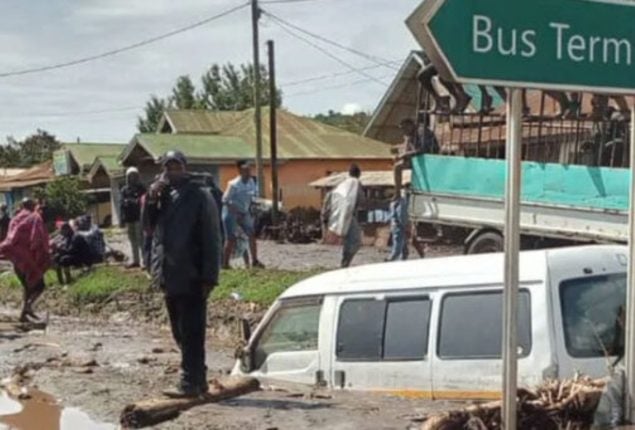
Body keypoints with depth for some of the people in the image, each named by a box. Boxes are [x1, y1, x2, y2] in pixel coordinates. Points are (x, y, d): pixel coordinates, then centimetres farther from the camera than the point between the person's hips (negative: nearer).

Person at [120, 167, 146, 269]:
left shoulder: (141, 188, -1)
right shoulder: (124, 190, 11)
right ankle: (135, 260, 18)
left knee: (140, 239, -9)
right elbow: (122, 204, 9)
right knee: (132, 240, 11)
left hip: (139, 218, -5)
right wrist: (123, 218, 3)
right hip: (129, 218, 5)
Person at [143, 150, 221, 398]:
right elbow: (149, 226, 11)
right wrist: (151, 199, -5)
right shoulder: (163, 195, 13)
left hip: (190, 277, -7)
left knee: (191, 333, -3)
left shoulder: (199, 197, -7)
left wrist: (209, 277, -15)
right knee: (181, 333, 14)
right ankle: (197, 380, 23)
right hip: (169, 276, 7)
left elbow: (211, 239, -10)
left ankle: (190, 383, 0)